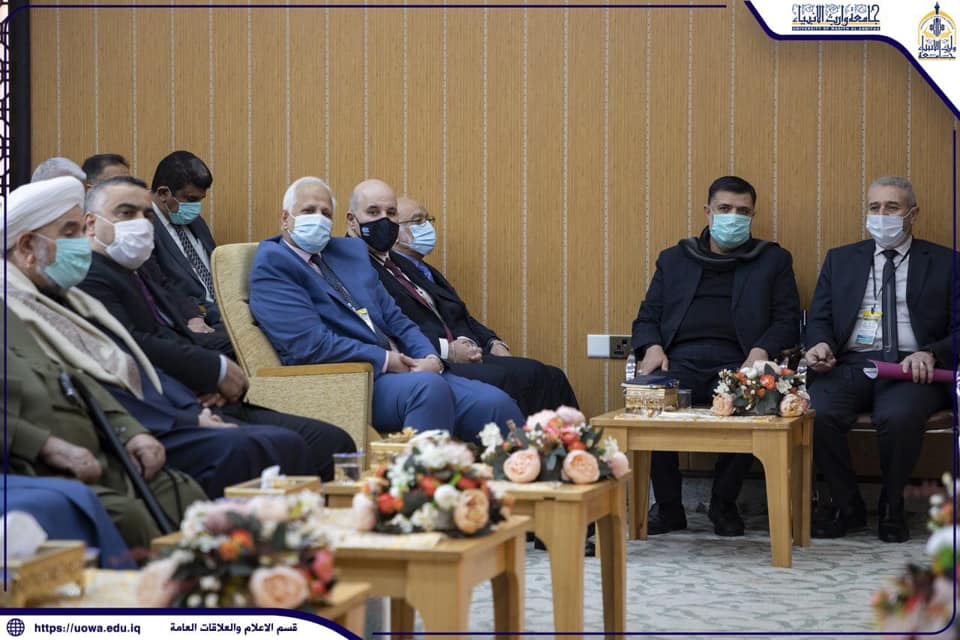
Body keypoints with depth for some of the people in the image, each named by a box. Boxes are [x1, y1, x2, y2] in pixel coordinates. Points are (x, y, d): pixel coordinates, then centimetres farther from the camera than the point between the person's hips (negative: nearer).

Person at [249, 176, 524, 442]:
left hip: (402, 370, 7)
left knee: (495, 402, -16)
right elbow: (309, 343, -12)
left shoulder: (351, 250, 23)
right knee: (429, 387, -36)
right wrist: (386, 360, -11)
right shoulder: (272, 263, -1)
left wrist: (430, 358, -1)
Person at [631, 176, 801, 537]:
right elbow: (647, 317, 20)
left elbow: (787, 321, 10)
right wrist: (652, 347, -4)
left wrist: (761, 352, -11)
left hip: (735, 363, -1)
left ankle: (724, 505, -13)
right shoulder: (674, 260, 25)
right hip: (681, 359, 1)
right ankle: (667, 507, -15)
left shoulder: (773, 260, 20)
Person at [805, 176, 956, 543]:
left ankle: (892, 508, -9)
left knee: (898, 417, -37)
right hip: (851, 364, 2)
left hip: (911, 367, -2)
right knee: (814, 413, -30)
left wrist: (931, 354, -16)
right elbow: (819, 319, 15)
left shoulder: (944, 263, 13)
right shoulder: (840, 259, 21)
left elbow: (955, 331, 5)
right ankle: (847, 505, -7)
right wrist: (821, 344, -9)